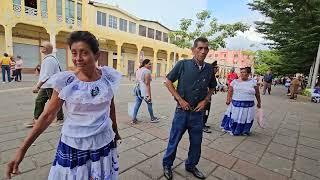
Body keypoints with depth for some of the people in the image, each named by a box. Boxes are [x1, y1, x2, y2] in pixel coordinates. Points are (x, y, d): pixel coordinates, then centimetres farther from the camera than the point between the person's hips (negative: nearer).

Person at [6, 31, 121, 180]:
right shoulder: (65, 81, -13)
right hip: (73, 146, -1)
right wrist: (23, 148, -6)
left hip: (104, 143, 2)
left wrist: (115, 131, 16)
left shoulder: (108, 77, -8)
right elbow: (48, 115, -4)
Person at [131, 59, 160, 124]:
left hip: (137, 89, 8)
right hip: (144, 90, -8)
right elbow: (147, 84, -18)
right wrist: (149, 95, -17)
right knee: (149, 103, 9)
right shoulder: (147, 71, -13)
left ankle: (134, 119, 13)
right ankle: (152, 118, 25)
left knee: (137, 104, 10)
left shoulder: (138, 70, 13)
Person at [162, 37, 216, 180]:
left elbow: (212, 88, 15)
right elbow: (168, 82, -5)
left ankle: (191, 165, 43)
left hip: (198, 112, 4)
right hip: (182, 111, -3)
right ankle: (167, 164, 36)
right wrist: (180, 99, -11)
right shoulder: (183, 64, -11)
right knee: (174, 140, 11)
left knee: (196, 142, 18)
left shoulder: (209, 69, 0)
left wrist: (205, 100, -2)